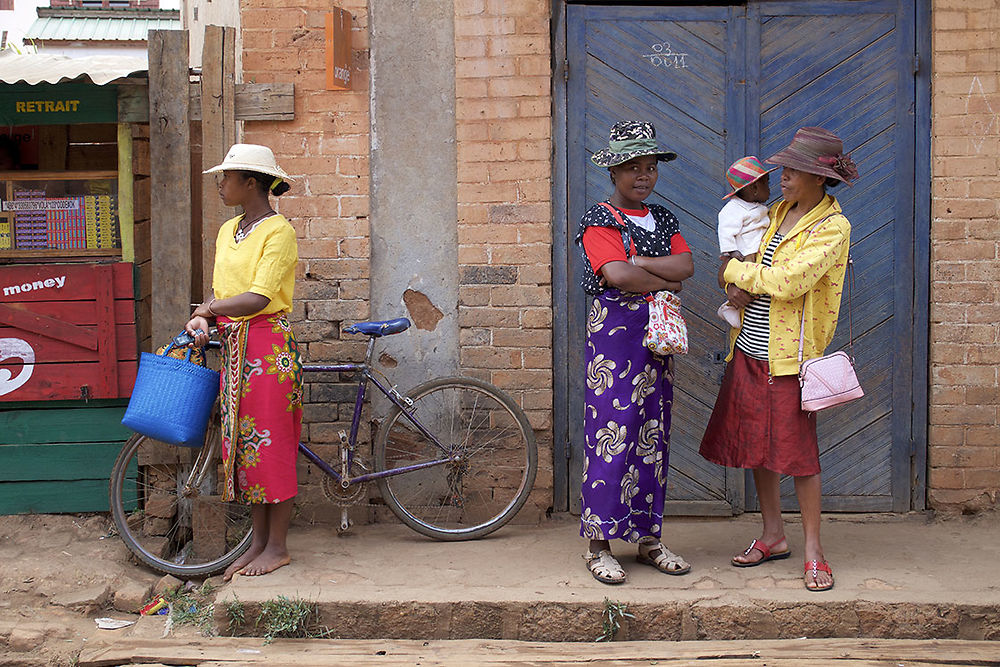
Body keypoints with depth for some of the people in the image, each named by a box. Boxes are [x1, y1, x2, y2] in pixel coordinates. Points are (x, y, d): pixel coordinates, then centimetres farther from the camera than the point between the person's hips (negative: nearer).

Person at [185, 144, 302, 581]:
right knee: (243, 442, 10)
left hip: (269, 344, -8)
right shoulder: (228, 231, 15)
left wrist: (206, 309, -6)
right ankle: (259, 540, 19)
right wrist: (204, 320, -4)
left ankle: (277, 547, 7)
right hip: (233, 346, 8)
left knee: (271, 443, -3)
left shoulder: (278, 230, -10)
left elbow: (258, 298, -17)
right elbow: (220, 291, 16)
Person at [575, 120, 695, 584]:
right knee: (610, 437, -8)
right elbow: (617, 275, -19)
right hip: (614, 333, -6)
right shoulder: (599, 221, -4)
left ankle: (649, 538, 18)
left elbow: (686, 264, 0)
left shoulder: (663, 219, 16)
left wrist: (639, 263, -12)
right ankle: (599, 545, 0)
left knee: (653, 437, 9)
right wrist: (667, 280, -5)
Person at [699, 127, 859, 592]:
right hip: (749, 349, 7)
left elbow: (788, 282, -22)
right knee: (757, 446, 13)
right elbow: (744, 265, 20)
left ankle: (813, 550, 9)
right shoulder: (779, 211, 11)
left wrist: (734, 271, -9)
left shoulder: (832, 227, -12)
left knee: (798, 451, -3)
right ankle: (773, 536, 27)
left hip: (789, 354, -7)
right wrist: (742, 287, -3)